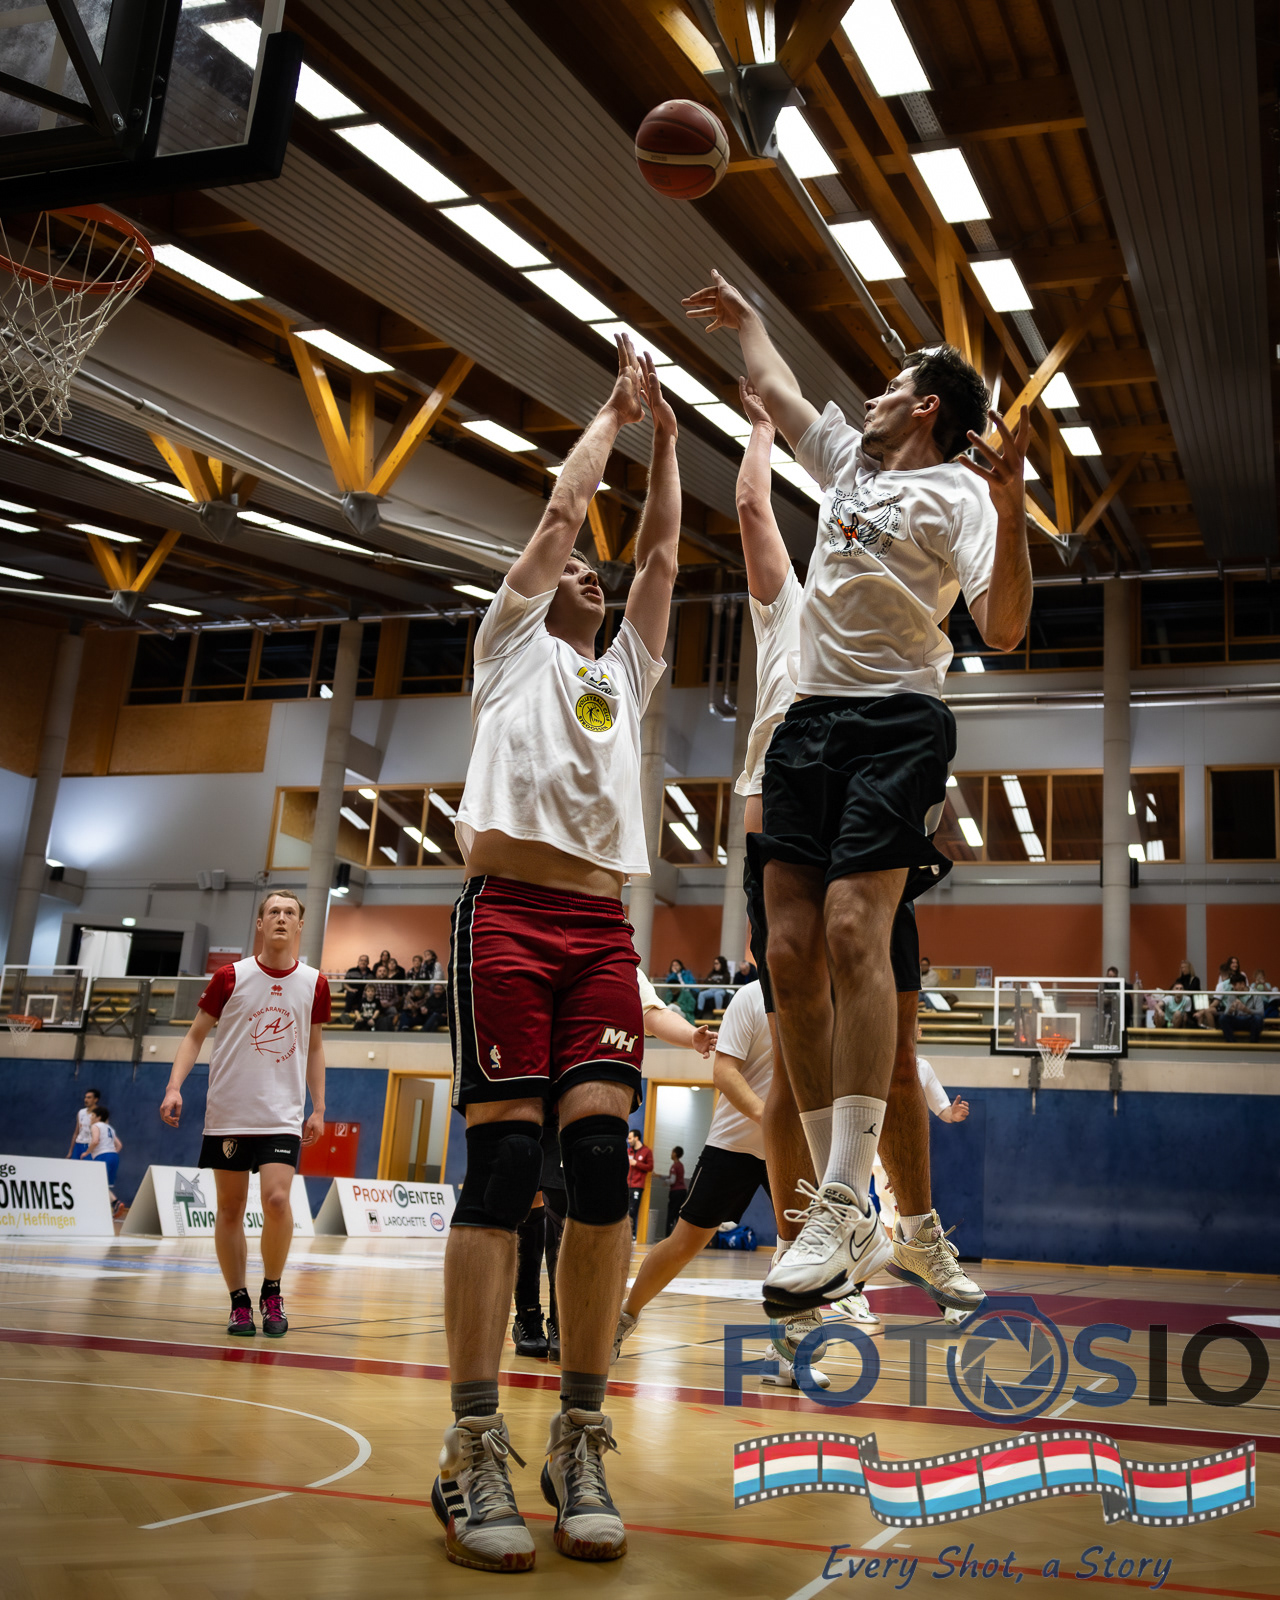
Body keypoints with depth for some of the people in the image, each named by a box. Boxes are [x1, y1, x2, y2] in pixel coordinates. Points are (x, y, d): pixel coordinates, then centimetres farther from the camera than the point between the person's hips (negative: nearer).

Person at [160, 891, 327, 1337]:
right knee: (230, 1208, 4)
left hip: (284, 1116, 0)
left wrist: (319, 1108, 10)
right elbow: (195, 1036, 5)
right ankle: (239, 1303, 17)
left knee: (277, 1199, -16)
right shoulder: (230, 977, -1)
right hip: (228, 1112, 0)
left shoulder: (314, 984, 4)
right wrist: (175, 1086, -9)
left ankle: (272, 1292, 5)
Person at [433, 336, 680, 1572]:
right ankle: (472, 1452, -8)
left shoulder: (625, 672, 28)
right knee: (504, 1163, -11)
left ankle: (579, 1443, 0)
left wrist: (663, 435, 30)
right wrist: (614, 412, 27)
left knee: (600, 1162, -7)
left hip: (602, 928, 4)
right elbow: (562, 508, 15)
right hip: (509, 911, -4)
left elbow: (662, 553, 25)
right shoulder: (511, 647, 17)